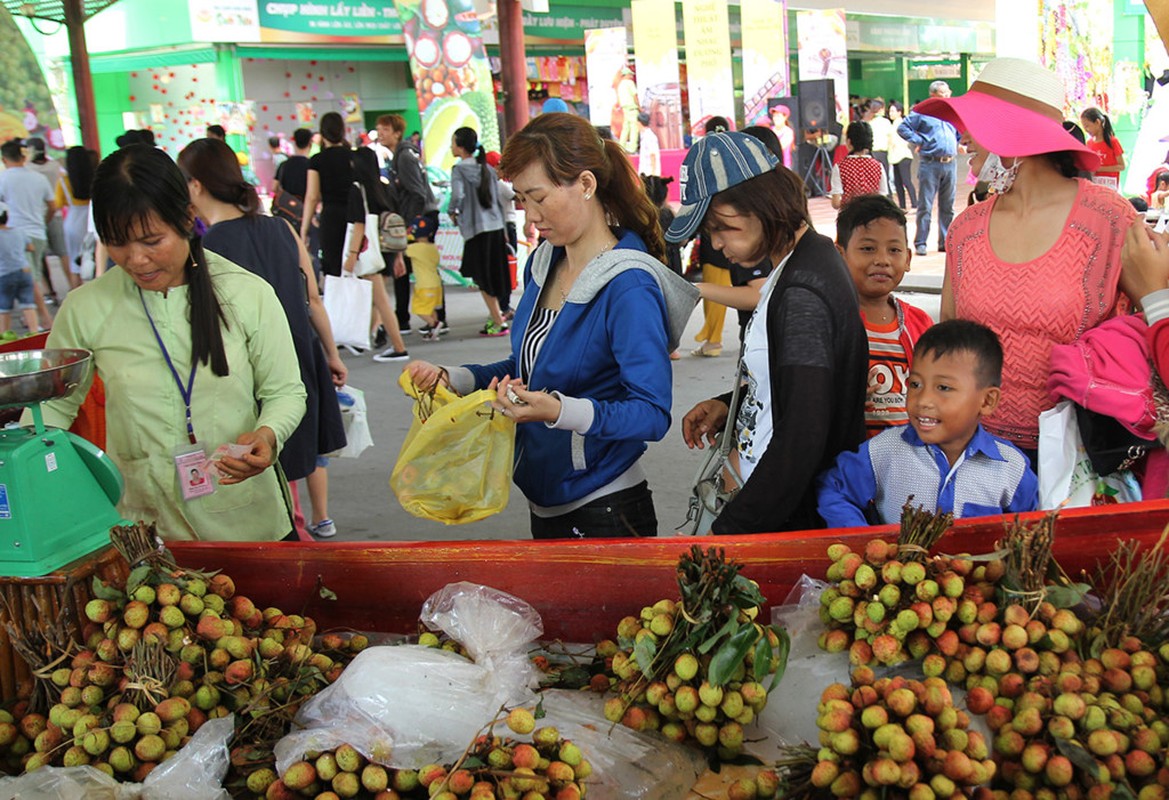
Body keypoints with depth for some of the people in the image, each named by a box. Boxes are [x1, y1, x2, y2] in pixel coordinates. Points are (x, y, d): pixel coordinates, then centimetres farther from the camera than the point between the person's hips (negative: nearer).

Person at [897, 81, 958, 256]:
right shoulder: (922, 112, 0)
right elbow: (902, 128, -2)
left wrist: (959, 144, 14)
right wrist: (918, 141, -8)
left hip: (950, 164, 5)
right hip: (930, 164, -5)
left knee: (948, 206, 8)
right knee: (925, 206, -5)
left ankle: (945, 242, 15)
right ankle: (920, 243, -1)